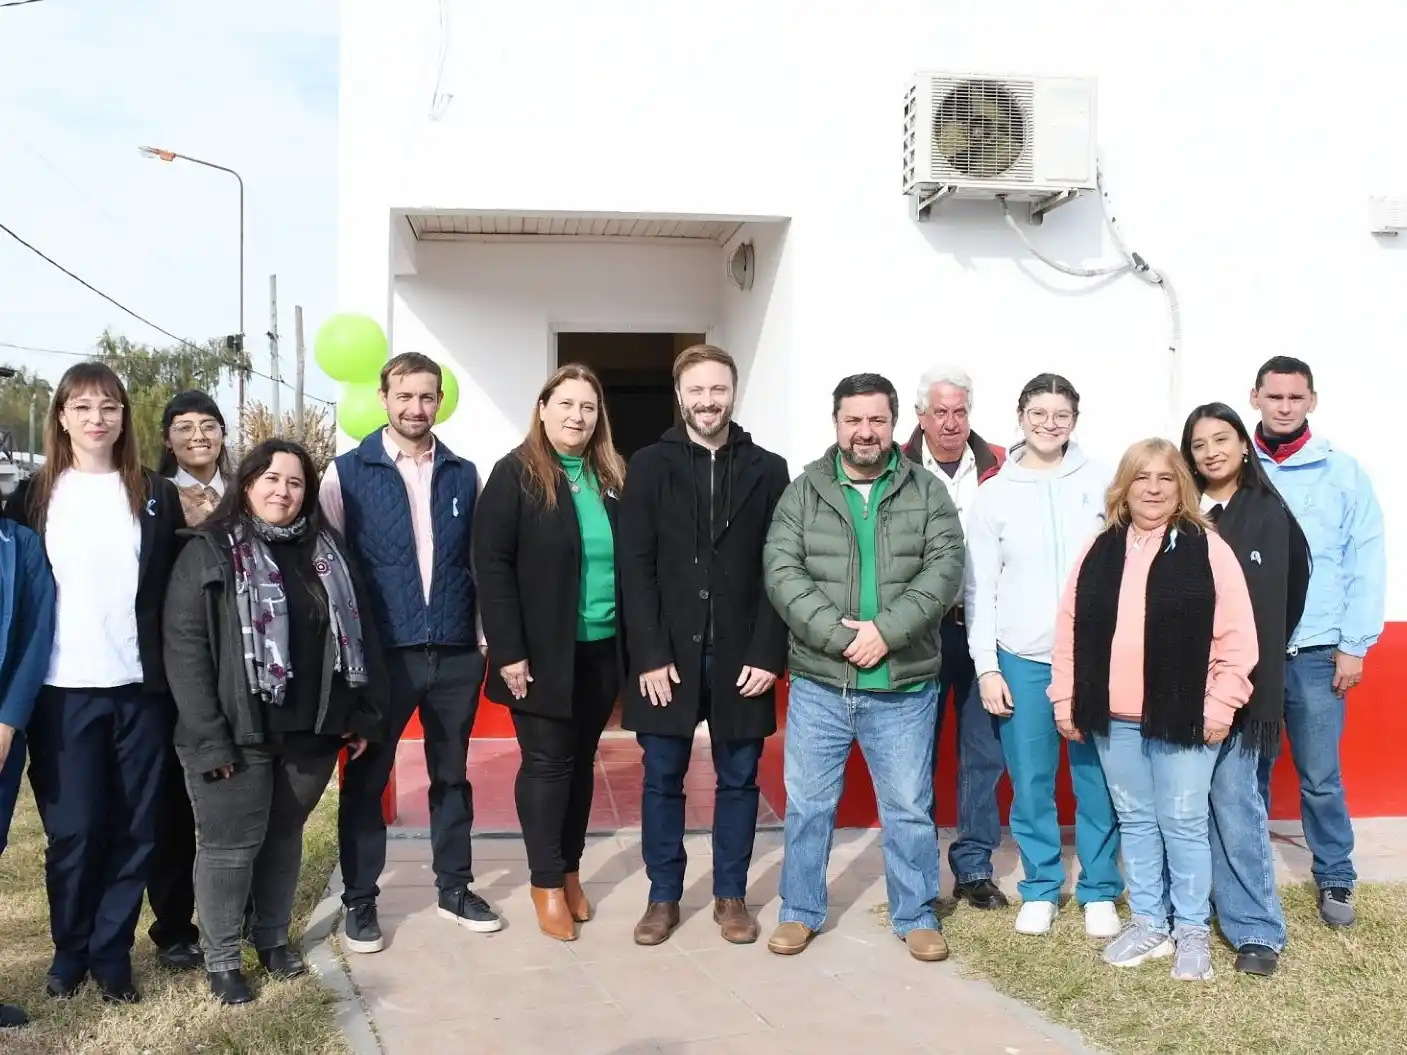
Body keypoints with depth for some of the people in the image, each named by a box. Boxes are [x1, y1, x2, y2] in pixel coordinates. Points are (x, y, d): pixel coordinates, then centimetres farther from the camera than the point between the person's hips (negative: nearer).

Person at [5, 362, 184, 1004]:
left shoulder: (157, 496, 7)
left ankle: (111, 954, 18)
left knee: (134, 829, 4)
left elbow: (176, 590, 7)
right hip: (63, 690, -1)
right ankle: (70, 951, 23)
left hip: (140, 688, 1)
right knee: (73, 831, 3)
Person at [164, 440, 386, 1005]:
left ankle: (273, 937, 34)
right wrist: (209, 737, -17)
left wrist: (364, 713, 5)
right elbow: (184, 648, -11)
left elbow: (357, 631, 11)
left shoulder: (327, 551, 9)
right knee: (231, 843, 4)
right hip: (237, 732, -4)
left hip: (312, 728, 4)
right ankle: (221, 960, 20)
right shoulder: (209, 552, -6)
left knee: (285, 834, 16)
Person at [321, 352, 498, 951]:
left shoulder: (464, 475, 7)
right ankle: (360, 900, 21)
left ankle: (454, 888, 28)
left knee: (452, 775, 14)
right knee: (366, 779, 7)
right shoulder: (347, 473, -2)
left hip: (456, 653, 3)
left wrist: (485, 634, 7)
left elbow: (480, 560, 10)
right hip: (381, 653, -2)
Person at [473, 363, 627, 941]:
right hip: (543, 653, -4)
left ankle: (570, 870, 27)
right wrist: (508, 651, -16)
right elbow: (492, 565, -11)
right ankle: (547, 883, 17)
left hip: (601, 650, 5)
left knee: (581, 761, 14)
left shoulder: (612, 477, 8)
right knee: (547, 762, 4)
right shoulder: (515, 475, -7)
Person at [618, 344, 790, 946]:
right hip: (667, 653, 0)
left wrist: (768, 654, -7)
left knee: (738, 779, 9)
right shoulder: (650, 467, 2)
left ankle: (731, 896, 23)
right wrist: (651, 655, -11)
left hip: (741, 656, 1)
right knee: (662, 779, 7)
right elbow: (635, 568, -3)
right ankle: (663, 897, 21)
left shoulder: (768, 470, 5)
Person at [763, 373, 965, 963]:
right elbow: (782, 572, -8)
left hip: (904, 686, 0)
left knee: (909, 808, 10)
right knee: (807, 804, 10)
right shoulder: (803, 492, 2)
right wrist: (838, 634, -18)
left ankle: (916, 916, 27)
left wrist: (885, 630, -19)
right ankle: (800, 912, 27)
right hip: (818, 682, 1)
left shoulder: (927, 493, 3)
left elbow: (944, 570, -8)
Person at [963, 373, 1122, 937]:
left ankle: (1099, 892, 20)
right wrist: (986, 667, 0)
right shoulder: (993, 495, 4)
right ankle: (1040, 890, 21)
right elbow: (979, 589, 4)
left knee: (1097, 780, 5)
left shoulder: (1102, 483, 2)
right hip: (1021, 659, 1)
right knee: (1030, 782, 6)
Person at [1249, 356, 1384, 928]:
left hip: (1316, 652, -1)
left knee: (1320, 777, 5)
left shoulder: (1343, 472, 2)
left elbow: (1365, 563, 1)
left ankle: (1335, 879, 24)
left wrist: (1354, 645, -3)